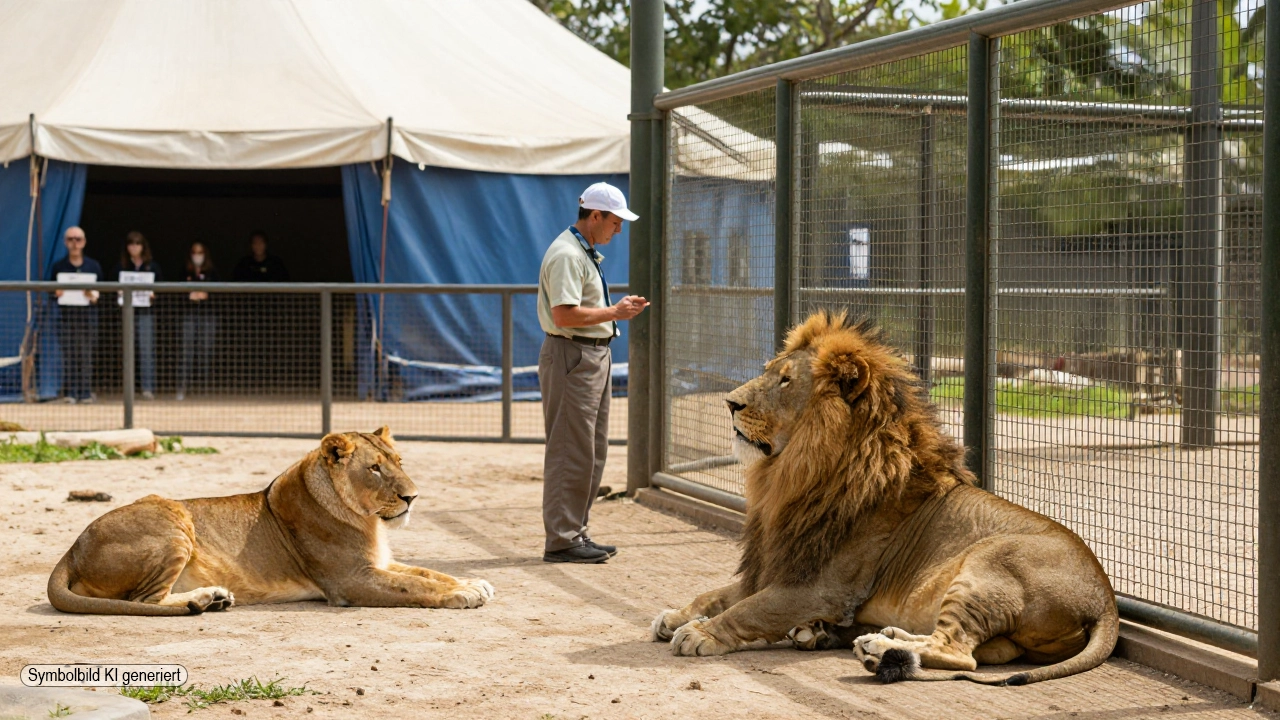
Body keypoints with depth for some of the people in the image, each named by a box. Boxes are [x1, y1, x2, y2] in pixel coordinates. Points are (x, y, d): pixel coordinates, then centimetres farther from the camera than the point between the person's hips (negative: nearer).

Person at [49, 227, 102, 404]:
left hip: (88, 312, 0)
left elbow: (100, 290, 7)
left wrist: (94, 296, -15)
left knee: (86, 354, -1)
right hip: (66, 313, 0)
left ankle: (85, 392, 2)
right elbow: (51, 290, 8)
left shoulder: (93, 266, 8)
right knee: (69, 354, -5)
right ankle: (70, 392, -3)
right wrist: (56, 294, -15)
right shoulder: (58, 266, 7)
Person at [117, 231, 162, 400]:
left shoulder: (153, 267, 8)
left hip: (146, 312, -1)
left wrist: (153, 296, -13)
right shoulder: (121, 268, 11)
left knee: (147, 349, -8)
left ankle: (148, 388, -10)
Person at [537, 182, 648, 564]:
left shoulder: (586, 253, 19)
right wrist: (614, 312, -17)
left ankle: (574, 532, 20)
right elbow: (564, 315, -24)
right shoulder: (566, 254, -15)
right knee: (571, 452, -8)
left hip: (594, 357, 11)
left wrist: (619, 308, 13)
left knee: (592, 451, 14)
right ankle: (562, 540, -4)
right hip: (572, 357, -11)